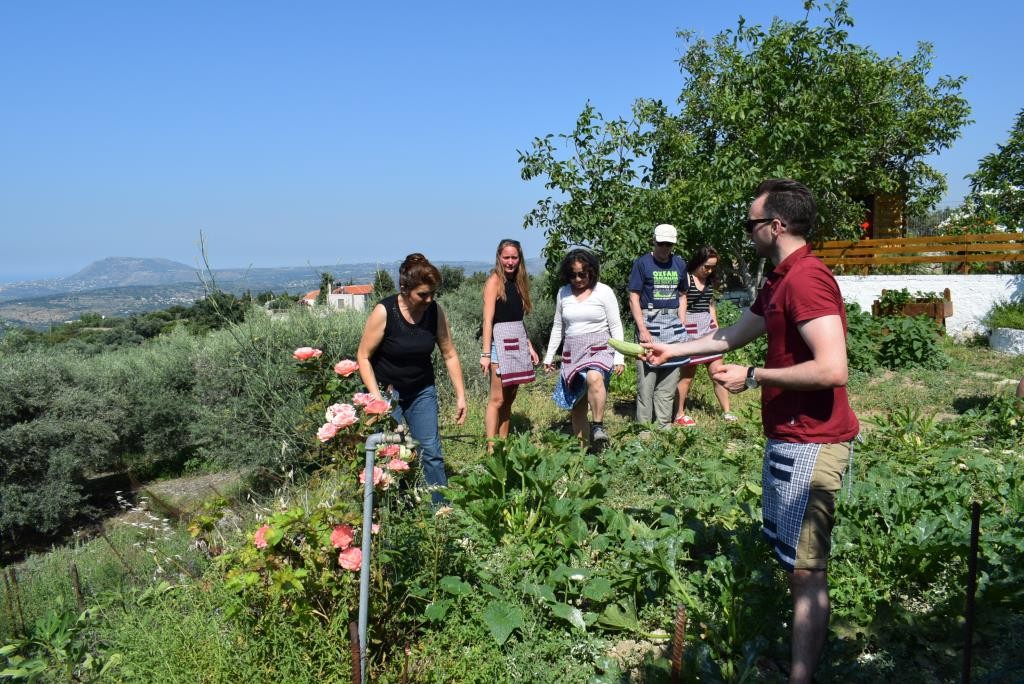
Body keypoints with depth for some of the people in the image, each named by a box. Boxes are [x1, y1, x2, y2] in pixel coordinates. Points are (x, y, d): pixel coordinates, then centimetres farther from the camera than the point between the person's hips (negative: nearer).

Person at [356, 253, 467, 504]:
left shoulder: (435, 311, -10)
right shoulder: (384, 312, -21)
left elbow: (449, 355, 0)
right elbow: (363, 357, -14)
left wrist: (461, 396, -1)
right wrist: (377, 398, -20)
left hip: (422, 390, 3)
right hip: (386, 390, -3)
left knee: (431, 452, 1)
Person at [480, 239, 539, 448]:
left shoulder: (518, 282, 15)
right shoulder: (495, 281, -6)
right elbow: (487, 320, -13)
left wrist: (529, 347, 14)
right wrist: (486, 353, -18)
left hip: (518, 342, 8)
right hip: (500, 341, -8)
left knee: (509, 398, 9)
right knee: (497, 399, -8)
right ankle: (491, 448, -5)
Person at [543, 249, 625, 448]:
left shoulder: (604, 292, -2)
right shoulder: (563, 293, 9)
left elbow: (616, 327, -1)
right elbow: (558, 327, 18)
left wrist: (618, 358, -8)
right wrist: (549, 356, 15)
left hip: (599, 349, -4)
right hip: (572, 352, 4)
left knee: (594, 378, -37)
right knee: (577, 405, 4)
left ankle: (598, 426, -25)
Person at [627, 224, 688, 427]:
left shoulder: (680, 264, 12)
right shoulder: (642, 263, -2)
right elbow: (634, 298, -5)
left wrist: (682, 325, 8)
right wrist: (642, 329, -13)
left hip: (673, 323, 5)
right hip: (649, 321, -4)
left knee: (670, 378, 7)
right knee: (646, 378, -5)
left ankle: (664, 424, 15)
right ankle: (644, 426, 2)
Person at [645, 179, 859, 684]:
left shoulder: (805, 279, -20)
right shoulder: (780, 281, 14)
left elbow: (833, 368, -27)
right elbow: (734, 334, 25)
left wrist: (753, 378, -19)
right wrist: (673, 350, 30)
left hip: (810, 444, -11)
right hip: (788, 439, 11)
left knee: (805, 570, -3)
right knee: (790, 557, 21)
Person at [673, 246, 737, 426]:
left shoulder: (710, 281, 12)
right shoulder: (686, 279, -10)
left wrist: (716, 327, 18)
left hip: (708, 327, 6)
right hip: (690, 328, -6)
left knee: (717, 371, 3)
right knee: (687, 374, 2)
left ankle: (726, 412, 10)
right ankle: (679, 415, 14)